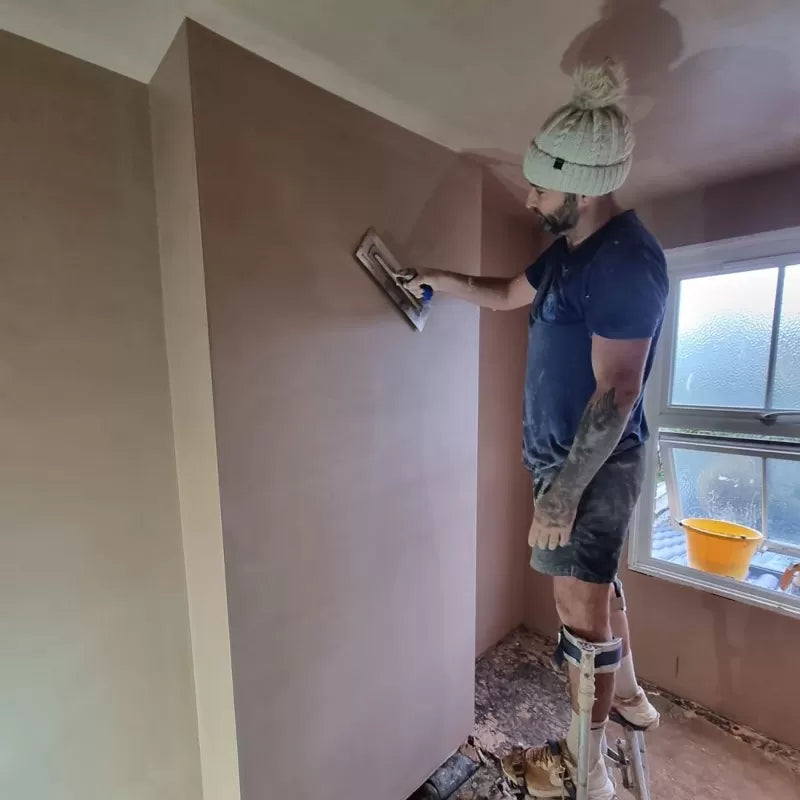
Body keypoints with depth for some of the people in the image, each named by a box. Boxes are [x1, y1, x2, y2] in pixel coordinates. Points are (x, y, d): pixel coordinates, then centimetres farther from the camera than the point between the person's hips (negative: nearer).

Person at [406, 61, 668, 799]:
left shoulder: (626, 260, -20)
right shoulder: (571, 247, 11)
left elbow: (616, 391, -24)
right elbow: (510, 295, 25)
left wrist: (564, 489, -22)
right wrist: (440, 279, 17)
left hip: (594, 465, -9)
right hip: (568, 455, 9)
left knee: (582, 609, 6)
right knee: (597, 585, 24)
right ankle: (629, 696, 50)